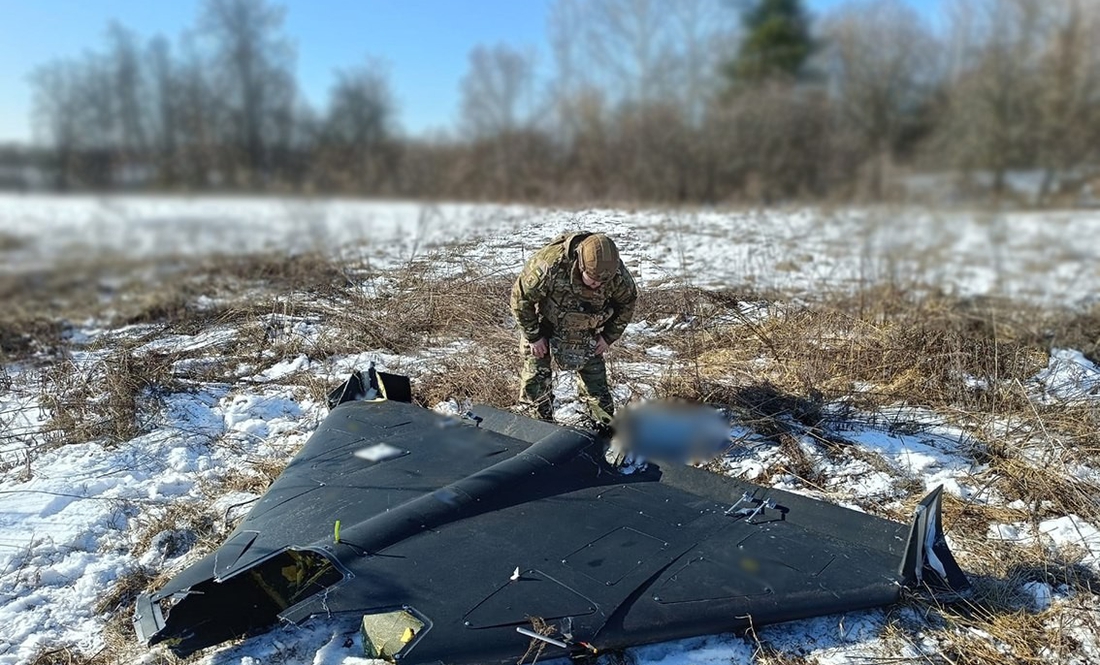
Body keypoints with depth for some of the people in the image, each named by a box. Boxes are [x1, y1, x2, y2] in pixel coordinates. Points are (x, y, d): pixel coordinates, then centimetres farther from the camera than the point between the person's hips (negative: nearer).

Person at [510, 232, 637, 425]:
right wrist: (533, 336, -17)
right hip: (544, 325, -2)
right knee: (536, 373, -2)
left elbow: (627, 302, -4)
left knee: (594, 372, 5)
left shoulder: (617, 274, -27)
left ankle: (605, 424, 20)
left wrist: (609, 336, -5)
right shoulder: (549, 266, -39)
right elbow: (521, 297, -24)